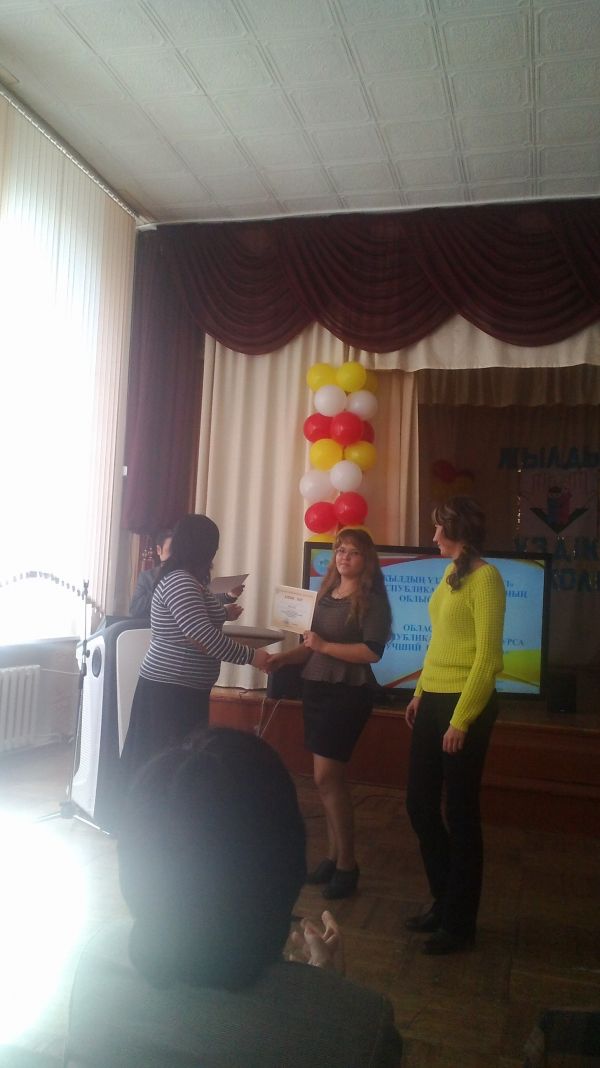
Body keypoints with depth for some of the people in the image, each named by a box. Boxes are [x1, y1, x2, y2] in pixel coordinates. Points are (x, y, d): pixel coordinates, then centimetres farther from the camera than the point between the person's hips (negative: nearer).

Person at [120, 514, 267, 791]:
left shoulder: (184, 579, 13)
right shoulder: (179, 581, -20)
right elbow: (205, 637, -26)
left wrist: (223, 613, 33)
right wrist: (250, 655, -19)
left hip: (181, 690, 10)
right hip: (170, 691, -10)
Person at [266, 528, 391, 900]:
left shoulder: (371, 601, -7)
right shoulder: (325, 595, 13)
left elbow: (372, 651, -18)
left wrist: (324, 646, -17)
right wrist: (286, 657, 3)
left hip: (348, 693, -7)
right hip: (316, 688, 7)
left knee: (327, 777, -7)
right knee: (330, 776, 11)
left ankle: (347, 863, 6)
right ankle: (334, 855, 22)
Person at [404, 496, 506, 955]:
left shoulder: (484, 577, -13)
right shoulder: (452, 573, 11)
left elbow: (488, 657, -16)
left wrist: (461, 720, -16)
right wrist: (421, 694, 14)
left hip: (466, 704, -8)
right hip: (434, 701, 8)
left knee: (460, 814, 4)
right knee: (420, 805, 14)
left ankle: (460, 923, 21)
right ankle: (444, 902, 32)